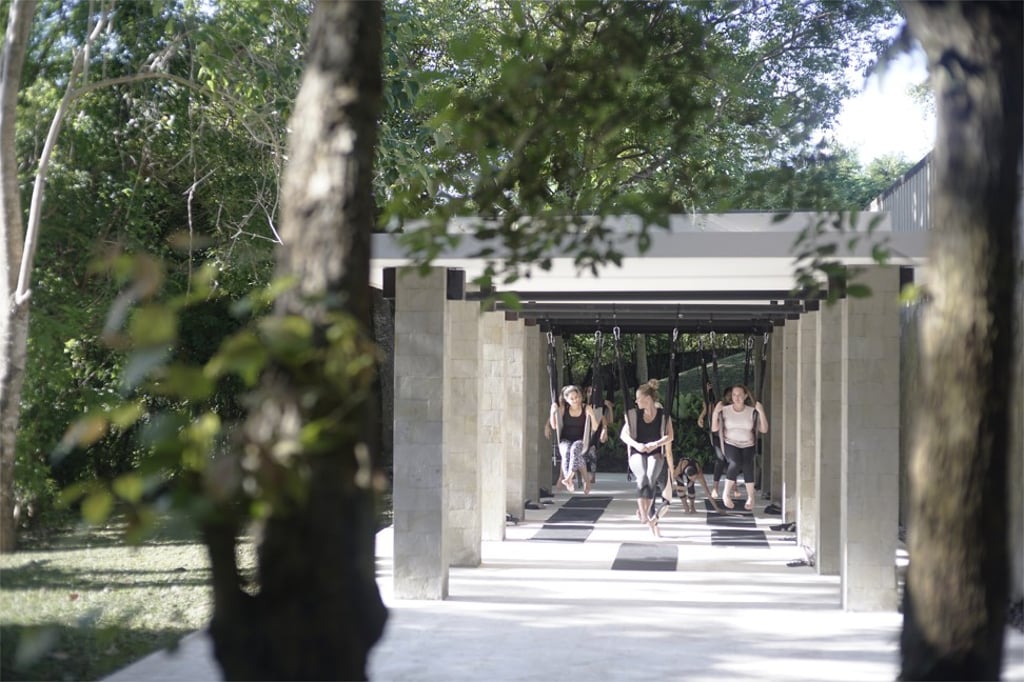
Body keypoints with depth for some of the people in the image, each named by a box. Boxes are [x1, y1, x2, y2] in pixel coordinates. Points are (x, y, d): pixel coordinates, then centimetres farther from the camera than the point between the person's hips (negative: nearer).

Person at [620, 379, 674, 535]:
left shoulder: (663, 415, 4)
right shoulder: (634, 414, 8)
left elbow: (670, 436, 2)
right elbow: (623, 435, 7)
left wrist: (656, 444, -15)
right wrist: (636, 445, -11)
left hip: (655, 453, 0)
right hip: (637, 453, 0)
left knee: (651, 477, -30)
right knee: (642, 477, -31)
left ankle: (644, 512, -20)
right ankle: (647, 516, -29)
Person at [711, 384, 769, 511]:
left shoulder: (752, 412, 0)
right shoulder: (725, 410, 0)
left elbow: (764, 430, -5)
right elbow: (714, 429, -3)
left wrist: (761, 412, -14)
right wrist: (715, 412, -15)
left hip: (748, 446, 1)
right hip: (731, 444, -1)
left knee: (747, 465, -31)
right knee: (736, 463, -33)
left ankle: (750, 498, -18)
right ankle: (726, 493, -15)